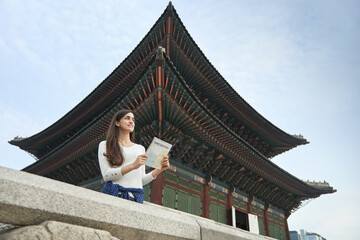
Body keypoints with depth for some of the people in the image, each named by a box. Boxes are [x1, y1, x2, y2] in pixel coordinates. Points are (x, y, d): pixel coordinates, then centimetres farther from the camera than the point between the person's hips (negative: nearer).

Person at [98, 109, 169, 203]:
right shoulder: (105, 145, 8)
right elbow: (106, 175, -5)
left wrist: (159, 169, 1)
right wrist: (133, 166, -15)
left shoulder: (140, 148, 19)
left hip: (136, 196, 3)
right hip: (114, 193, -3)